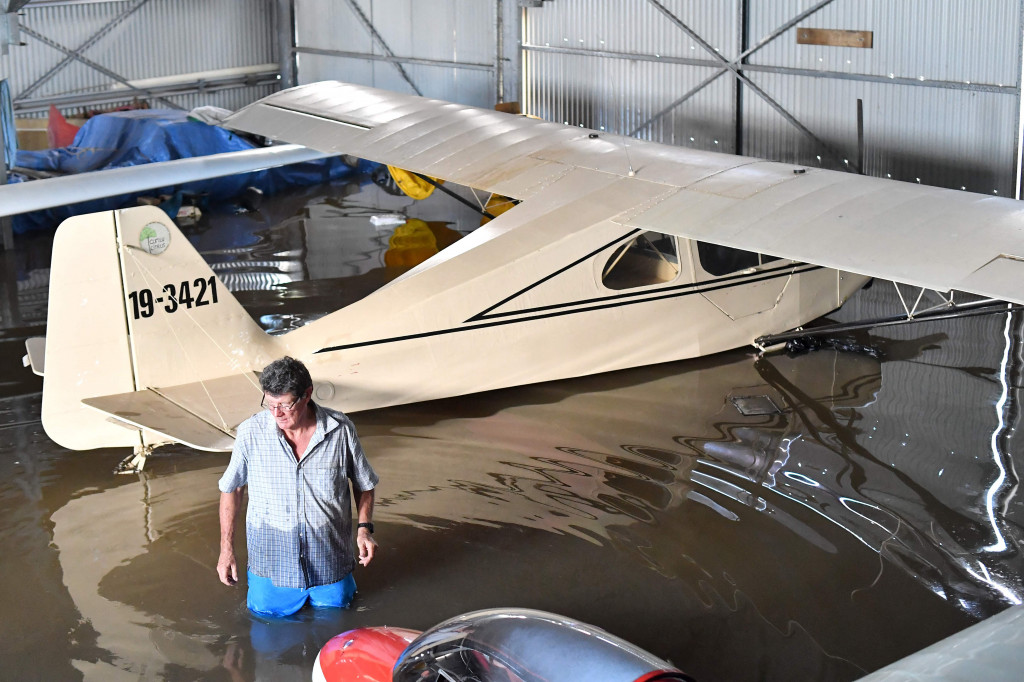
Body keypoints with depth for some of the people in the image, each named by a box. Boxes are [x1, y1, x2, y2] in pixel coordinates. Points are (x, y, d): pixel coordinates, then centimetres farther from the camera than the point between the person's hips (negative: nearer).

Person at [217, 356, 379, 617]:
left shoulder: (341, 430, -11)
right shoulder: (250, 433, -12)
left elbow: (364, 484, 6)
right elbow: (231, 489, 3)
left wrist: (364, 527, -8)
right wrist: (226, 549, 3)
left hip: (329, 560, 0)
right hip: (272, 559, 0)